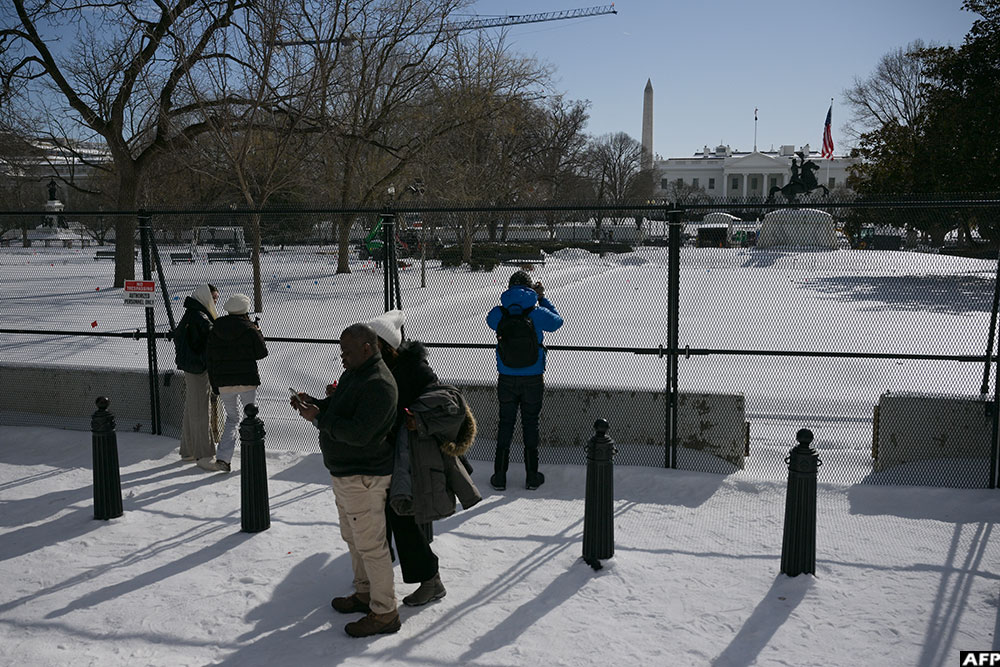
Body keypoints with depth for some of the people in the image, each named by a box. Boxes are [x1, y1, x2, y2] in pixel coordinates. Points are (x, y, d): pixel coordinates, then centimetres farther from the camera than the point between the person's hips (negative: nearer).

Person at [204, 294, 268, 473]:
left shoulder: (215, 331, 4)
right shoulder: (250, 330, -8)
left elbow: (211, 360, 6)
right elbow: (262, 352, -1)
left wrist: (215, 385, 13)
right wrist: (258, 332, 13)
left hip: (224, 384, 3)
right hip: (247, 381, -3)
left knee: (232, 419, 14)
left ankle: (223, 459, -1)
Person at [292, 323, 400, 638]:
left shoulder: (378, 385, -24)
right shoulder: (353, 374, 10)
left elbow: (359, 433, -30)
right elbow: (336, 407, 19)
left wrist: (318, 418, -25)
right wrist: (312, 403, 0)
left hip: (364, 478, -11)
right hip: (344, 472, 11)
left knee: (371, 544, -2)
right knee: (353, 538, 22)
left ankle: (385, 613, 9)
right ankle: (365, 593, 38)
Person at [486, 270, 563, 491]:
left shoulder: (499, 314, -8)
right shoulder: (537, 313, -11)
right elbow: (557, 321, 8)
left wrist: (511, 301, 13)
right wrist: (542, 298, 14)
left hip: (506, 379, 1)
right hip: (533, 379, -1)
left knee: (505, 423, 11)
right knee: (530, 423, 11)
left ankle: (500, 477, 15)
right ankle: (532, 477, 17)